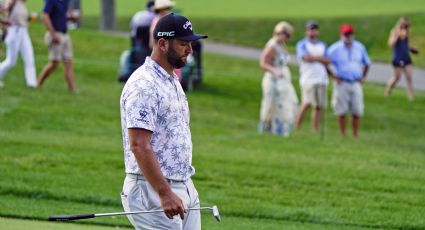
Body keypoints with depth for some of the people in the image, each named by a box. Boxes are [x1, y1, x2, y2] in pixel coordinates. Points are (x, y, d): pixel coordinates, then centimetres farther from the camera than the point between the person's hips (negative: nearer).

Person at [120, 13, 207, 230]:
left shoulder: (172, 81, 16)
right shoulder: (144, 85, -16)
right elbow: (138, 145, -23)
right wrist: (165, 193, -27)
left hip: (184, 188, 10)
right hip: (153, 189, -10)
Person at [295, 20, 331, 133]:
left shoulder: (322, 45, 19)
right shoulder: (302, 44, 5)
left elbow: (327, 61, 7)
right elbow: (306, 57, -12)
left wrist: (313, 58, -4)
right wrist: (320, 58, 0)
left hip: (322, 80, 5)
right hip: (308, 79, -5)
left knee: (319, 106, 1)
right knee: (307, 103, -18)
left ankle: (315, 131, 5)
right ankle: (296, 128, -15)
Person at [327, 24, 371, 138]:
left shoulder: (360, 47, 8)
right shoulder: (335, 49, -4)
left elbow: (366, 63, 21)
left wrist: (363, 77, 10)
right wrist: (333, 76, -5)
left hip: (356, 84, 3)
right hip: (341, 83, -3)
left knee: (357, 112, 0)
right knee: (341, 112, -2)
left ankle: (356, 136, 6)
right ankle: (342, 136, 5)